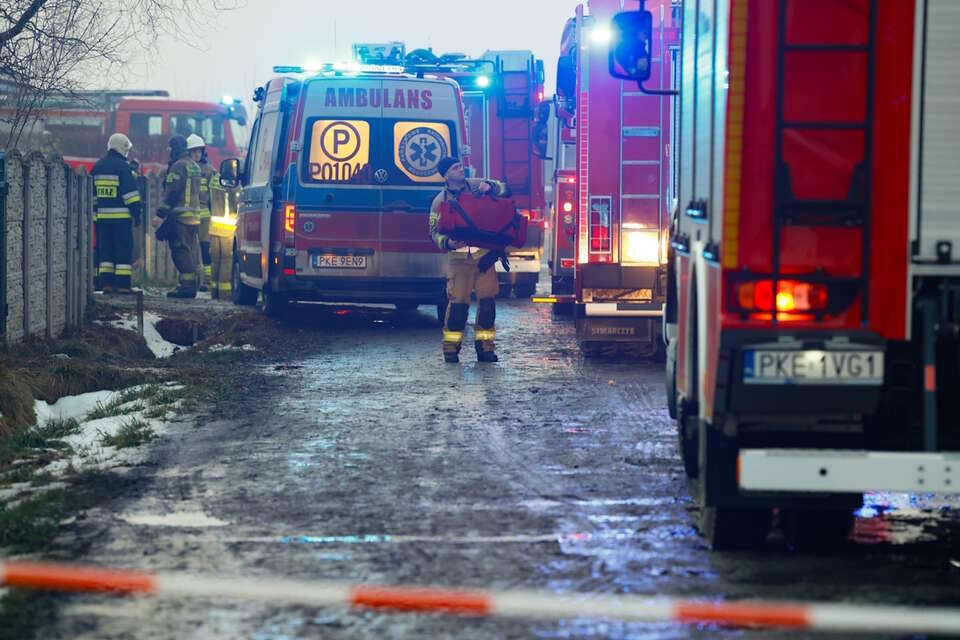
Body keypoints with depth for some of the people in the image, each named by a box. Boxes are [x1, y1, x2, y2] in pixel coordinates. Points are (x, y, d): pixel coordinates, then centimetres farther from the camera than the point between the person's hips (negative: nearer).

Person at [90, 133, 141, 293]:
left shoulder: (97, 166, 13)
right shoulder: (122, 166, -8)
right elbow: (130, 191, -12)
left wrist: (93, 213, 22)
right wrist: (136, 212, -8)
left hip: (102, 215, 6)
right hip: (121, 216, -6)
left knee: (105, 249, 10)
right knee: (123, 249, -2)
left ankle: (106, 283, 5)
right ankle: (122, 284, -7)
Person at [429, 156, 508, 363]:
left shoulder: (475, 186, 10)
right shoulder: (440, 201, 4)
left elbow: (502, 189, 10)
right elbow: (435, 232, 4)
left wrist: (489, 186, -12)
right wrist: (447, 243, -18)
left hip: (483, 254, 2)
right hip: (458, 256, -2)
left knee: (487, 299, -1)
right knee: (458, 301, -9)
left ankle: (485, 346, 7)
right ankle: (451, 347, 0)